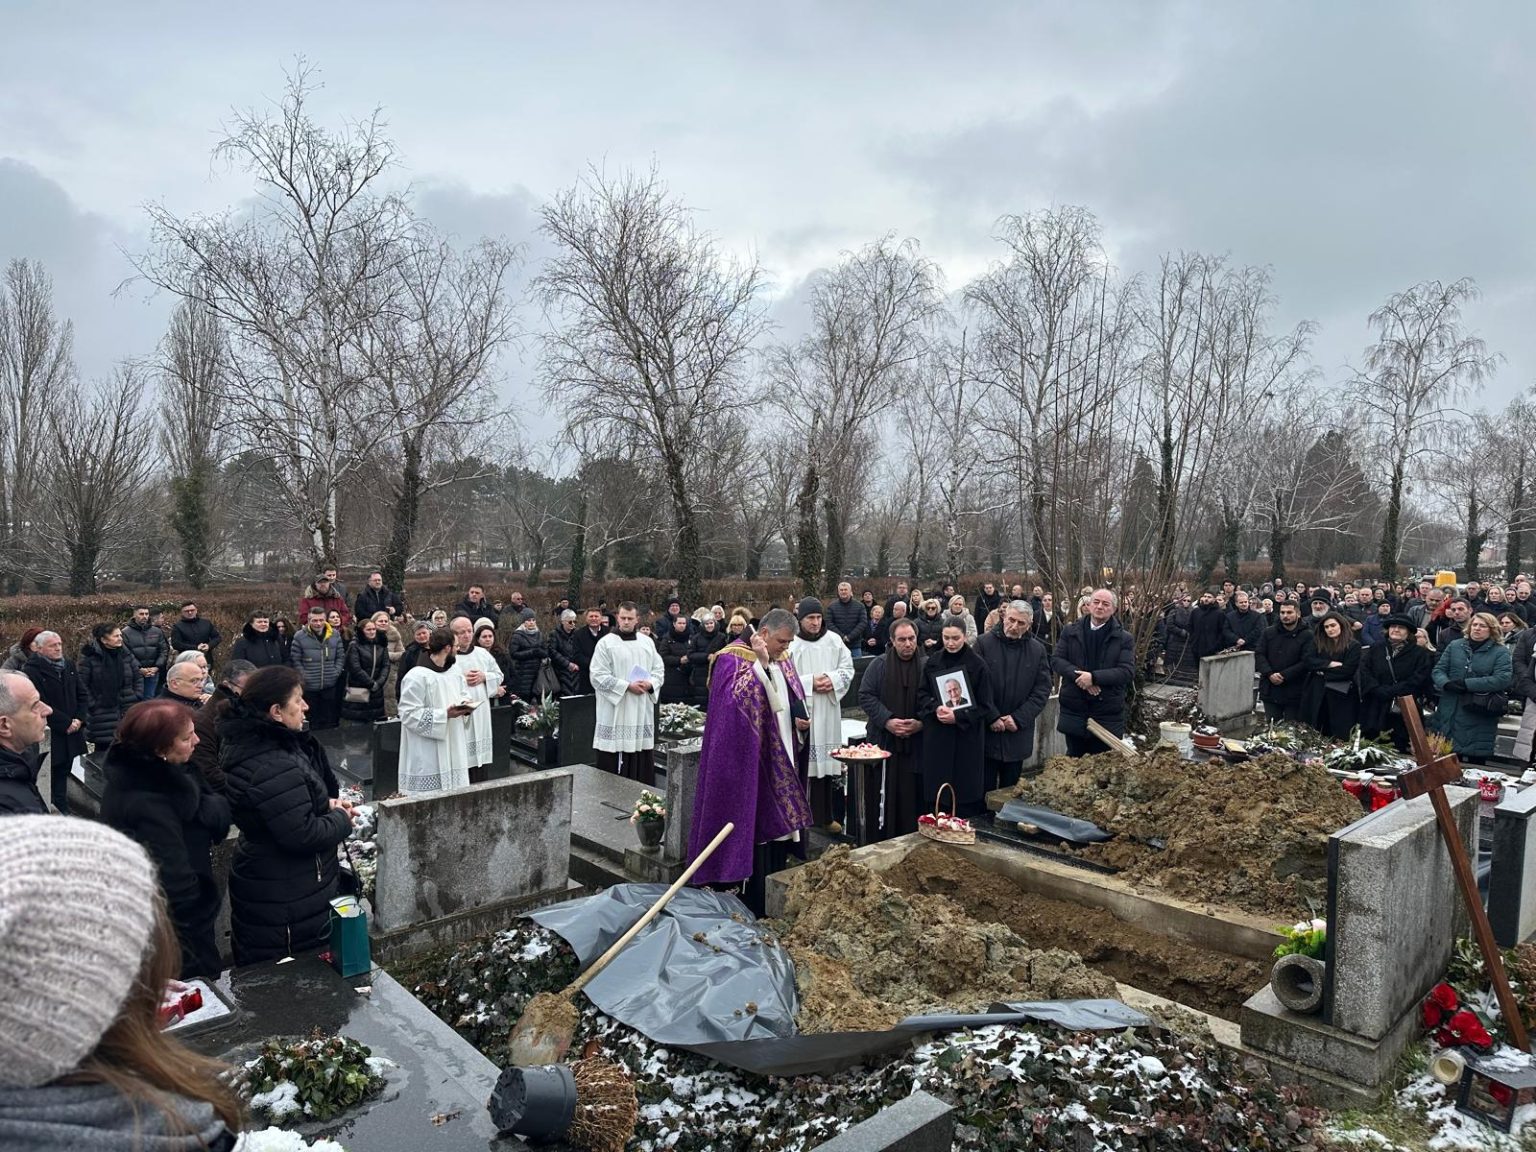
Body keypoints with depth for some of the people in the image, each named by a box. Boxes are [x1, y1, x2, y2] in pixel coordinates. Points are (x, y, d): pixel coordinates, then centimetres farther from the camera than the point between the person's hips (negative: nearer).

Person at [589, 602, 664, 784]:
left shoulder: (647, 642, 11)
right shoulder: (606, 643, -4)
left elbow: (659, 668, 14)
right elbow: (598, 676, -8)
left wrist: (650, 683, -7)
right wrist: (627, 686, -14)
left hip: (642, 711, 4)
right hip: (615, 710, -4)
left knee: (643, 759, 6)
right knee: (614, 759, -5)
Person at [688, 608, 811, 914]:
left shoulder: (783, 660, 11)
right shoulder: (733, 659, -11)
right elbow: (738, 700, -25)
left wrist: (801, 721, 1)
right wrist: (760, 662, -26)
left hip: (783, 760, 7)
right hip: (751, 761, -7)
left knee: (780, 826, 12)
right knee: (757, 829, -3)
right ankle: (756, 907, 10)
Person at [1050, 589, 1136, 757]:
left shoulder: (1124, 638, 0)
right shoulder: (1070, 631, 5)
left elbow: (1127, 671, -10)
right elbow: (1056, 660, -1)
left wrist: (1094, 677, -21)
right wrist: (1078, 675, -18)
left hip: (1108, 714, -1)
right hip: (1074, 710, 1)